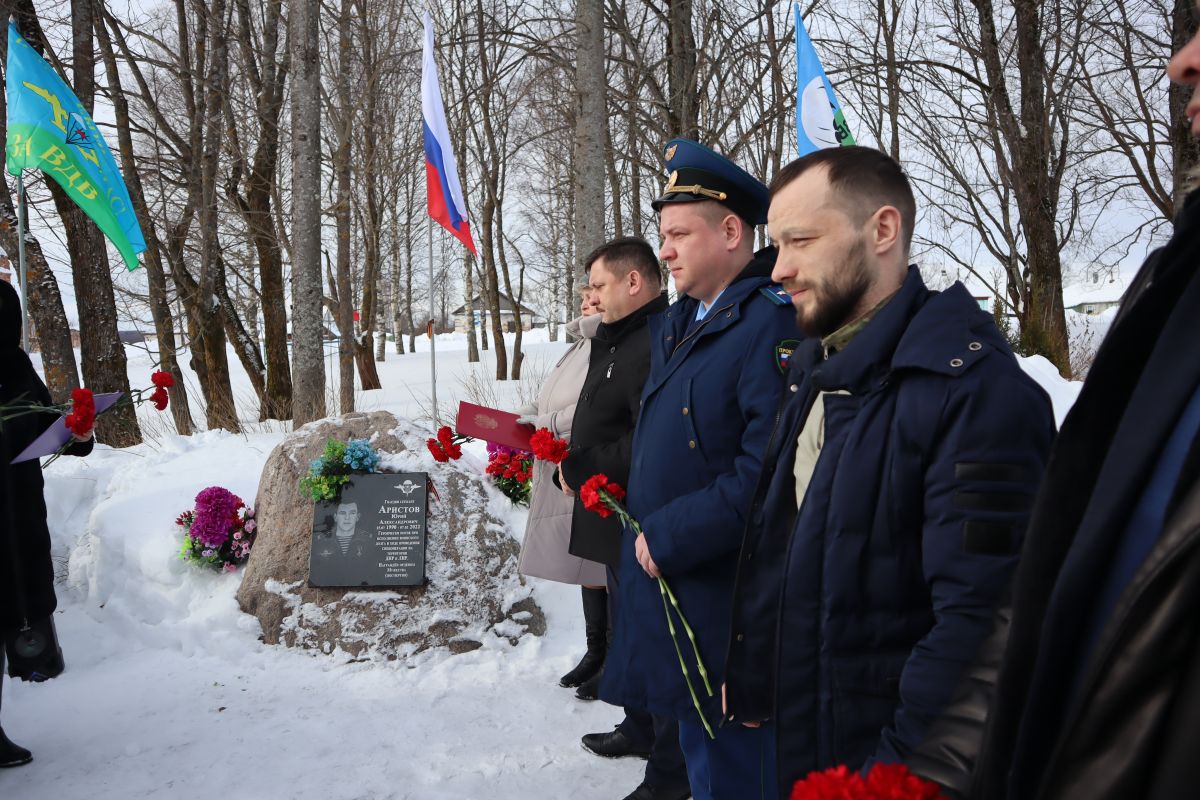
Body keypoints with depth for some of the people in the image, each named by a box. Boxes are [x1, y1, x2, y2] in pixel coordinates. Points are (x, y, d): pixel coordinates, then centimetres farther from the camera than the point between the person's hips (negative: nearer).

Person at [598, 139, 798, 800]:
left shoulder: (772, 324, -19)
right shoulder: (675, 326, 12)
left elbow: (766, 471, -27)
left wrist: (669, 538, -20)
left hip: (725, 614, -9)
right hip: (668, 588, 9)